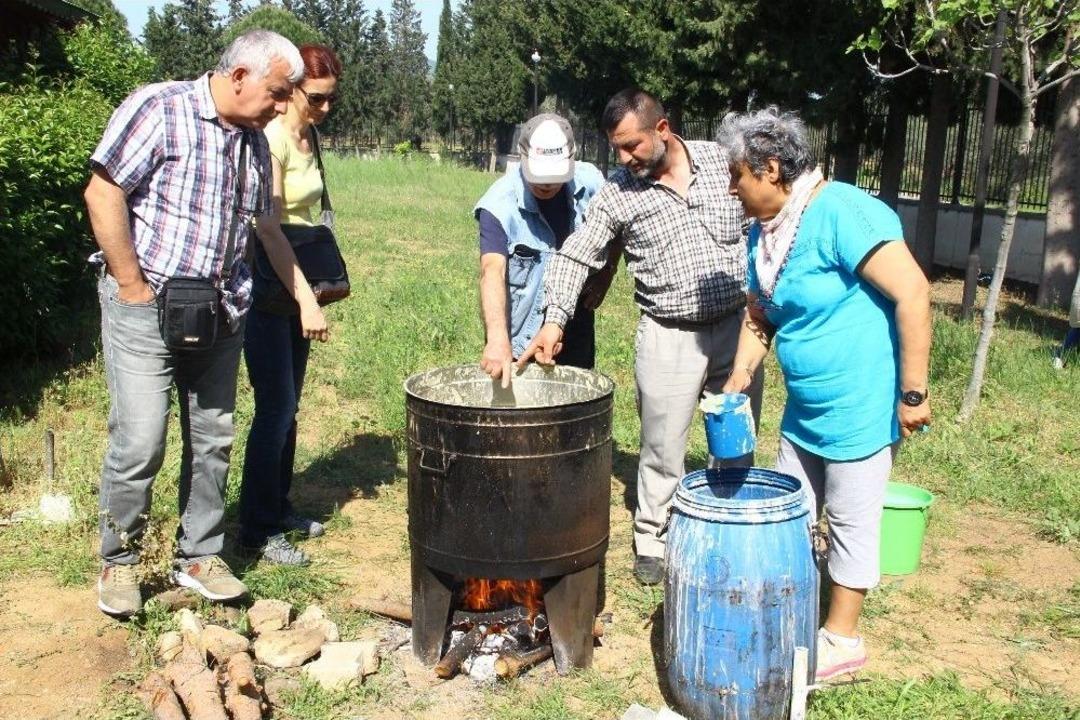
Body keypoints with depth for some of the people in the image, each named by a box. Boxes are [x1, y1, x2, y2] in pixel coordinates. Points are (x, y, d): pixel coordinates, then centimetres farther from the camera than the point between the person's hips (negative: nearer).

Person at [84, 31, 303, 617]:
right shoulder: (159, 108, -9)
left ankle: (198, 556, 25)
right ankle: (118, 561, 16)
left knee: (213, 439, 10)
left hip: (220, 313, 7)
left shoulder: (255, 142, 12)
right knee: (140, 441, -5)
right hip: (146, 306, -6)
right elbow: (102, 194, -13)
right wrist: (133, 285, -14)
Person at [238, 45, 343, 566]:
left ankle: (278, 510, 28)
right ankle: (257, 529, 8)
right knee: (275, 407, -5)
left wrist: (311, 293, 14)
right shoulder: (270, 138, -16)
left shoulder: (308, 136, 11)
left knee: (287, 405, 14)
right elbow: (268, 228, -25)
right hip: (264, 284, -8)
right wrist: (308, 302, -29)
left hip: (295, 280, 9)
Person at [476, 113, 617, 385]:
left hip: (578, 339, 4)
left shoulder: (590, 182, -8)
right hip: (520, 342, -4)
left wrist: (608, 269, -2)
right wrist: (497, 338, -48)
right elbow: (492, 271, -34)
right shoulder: (500, 204, -21)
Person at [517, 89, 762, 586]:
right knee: (663, 447, 4)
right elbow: (576, 256, -7)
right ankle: (651, 539, 23)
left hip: (735, 326, 2)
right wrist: (554, 320, -21)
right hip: (669, 336, -2)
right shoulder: (617, 193, -6)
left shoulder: (721, 161, -1)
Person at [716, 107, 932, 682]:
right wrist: (736, 385, 4)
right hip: (803, 411, 8)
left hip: (859, 409, -8)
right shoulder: (763, 232, 6)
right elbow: (759, 318, 15)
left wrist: (913, 393, -22)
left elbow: (913, 293, -24)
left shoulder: (841, 212, -21)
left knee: (850, 523, 6)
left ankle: (843, 638, 23)